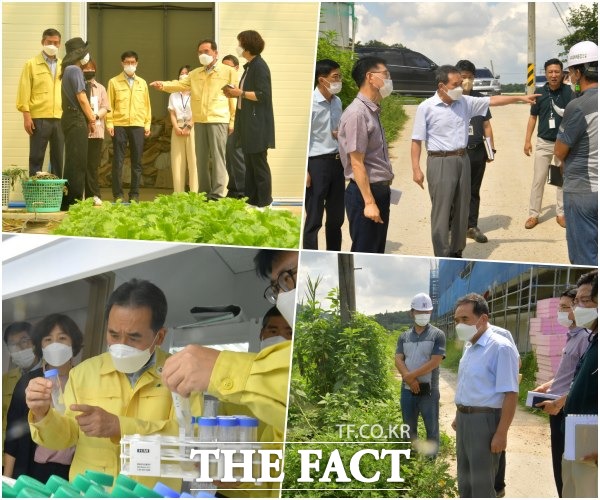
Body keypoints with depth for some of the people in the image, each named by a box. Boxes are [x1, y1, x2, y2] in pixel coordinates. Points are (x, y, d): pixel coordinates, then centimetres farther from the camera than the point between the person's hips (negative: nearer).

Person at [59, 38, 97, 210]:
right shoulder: (75, 70, -11)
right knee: (77, 162, -8)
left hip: (71, 118, 10)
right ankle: (74, 201, -8)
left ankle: (68, 202, 14)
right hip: (77, 120, -10)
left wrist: (89, 118, 14)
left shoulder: (69, 70, 18)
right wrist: (91, 120, -7)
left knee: (73, 162, 12)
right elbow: (82, 98, -15)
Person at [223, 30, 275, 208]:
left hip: (257, 124, -10)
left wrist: (241, 93, -16)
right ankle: (250, 199, 17)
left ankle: (264, 203, 1)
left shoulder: (259, 66, -14)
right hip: (248, 122, 10)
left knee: (258, 163, -5)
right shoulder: (250, 66, 15)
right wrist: (236, 94, 6)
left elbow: (263, 95, -21)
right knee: (249, 163, 12)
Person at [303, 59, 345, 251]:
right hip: (317, 163, -7)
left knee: (336, 217, 14)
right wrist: (304, 170, -17)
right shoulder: (310, 103, -14)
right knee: (314, 220, -1)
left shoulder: (337, 102, 8)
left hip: (337, 162, 7)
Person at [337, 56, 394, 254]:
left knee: (377, 252, 15)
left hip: (380, 190, 9)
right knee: (363, 253, -1)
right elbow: (357, 164, -20)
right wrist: (369, 202, -22)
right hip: (365, 193, -9)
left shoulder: (372, 111, 11)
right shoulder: (357, 114, -18)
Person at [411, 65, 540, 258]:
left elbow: (493, 100, 11)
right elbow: (416, 141, -8)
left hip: (462, 159, 6)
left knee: (461, 210, 11)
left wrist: (521, 98, 6)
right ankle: (442, 258, 4)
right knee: (441, 212, -3)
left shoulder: (465, 102, 5)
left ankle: (456, 252, 23)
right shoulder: (426, 108, -9)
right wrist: (416, 169, -13)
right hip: (440, 162, -6)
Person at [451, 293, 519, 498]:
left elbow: (510, 394, -20)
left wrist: (501, 433, -22)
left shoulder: (500, 348, -17)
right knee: (465, 480, 18)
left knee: (482, 484, -2)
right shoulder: (470, 347, 11)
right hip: (465, 418, 9)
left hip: (484, 420, -9)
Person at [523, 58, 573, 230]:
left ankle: (561, 213, 20)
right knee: (538, 180, 4)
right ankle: (534, 214, 11)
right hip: (543, 142, 1)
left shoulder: (568, 91, -9)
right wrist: (527, 141, 2)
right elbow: (533, 117, 5)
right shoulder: (540, 93, -3)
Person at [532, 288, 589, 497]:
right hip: (558, 409, 10)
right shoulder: (572, 336, 12)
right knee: (560, 464, 17)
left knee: (566, 466, -2)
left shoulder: (585, 338, -19)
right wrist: (548, 385, 14)